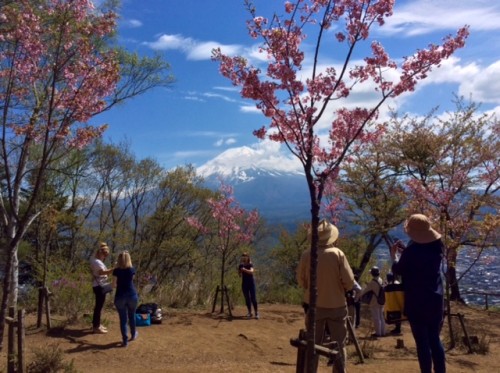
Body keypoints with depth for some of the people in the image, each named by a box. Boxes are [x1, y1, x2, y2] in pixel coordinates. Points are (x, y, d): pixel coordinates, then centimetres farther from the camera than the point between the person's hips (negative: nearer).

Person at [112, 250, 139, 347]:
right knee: (132, 316, 20)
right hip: (132, 295, 2)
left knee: (123, 319, 6)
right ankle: (133, 335, 39)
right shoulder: (132, 270, -2)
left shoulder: (116, 271, -7)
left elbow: (114, 284, 2)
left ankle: (125, 340, 9)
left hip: (120, 296, -2)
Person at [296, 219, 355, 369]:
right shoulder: (338, 253, -13)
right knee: (339, 344, 10)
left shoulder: (306, 255, -9)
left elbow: (301, 280, 1)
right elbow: (349, 281, -12)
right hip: (336, 305, -1)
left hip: (314, 305, 2)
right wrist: (341, 289, 9)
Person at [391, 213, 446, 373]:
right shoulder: (437, 247, 1)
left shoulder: (412, 250, -18)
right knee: (435, 339, 16)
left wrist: (394, 256, 13)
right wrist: (404, 252, 18)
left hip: (417, 302, -6)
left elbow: (398, 270, -4)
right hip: (436, 300, 6)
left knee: (422, 342, 3)